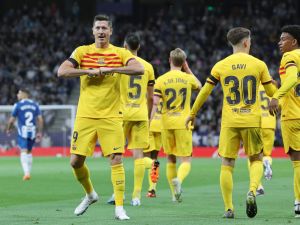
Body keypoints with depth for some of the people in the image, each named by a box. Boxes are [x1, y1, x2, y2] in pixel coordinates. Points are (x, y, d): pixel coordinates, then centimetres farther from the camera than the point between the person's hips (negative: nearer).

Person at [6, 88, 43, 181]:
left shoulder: (18, 105, -3)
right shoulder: (35, 104, 8)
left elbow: (11, 120, 0)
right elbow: (40, 119, 5)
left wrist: (9, 129, 18)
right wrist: (40, 132, 11)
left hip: (23, 132, -4)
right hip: (33, 132, 4)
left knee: (23, 152, -9)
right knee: (29, 152, 18)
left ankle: (26, 173, -26)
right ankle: (28, 172, 21)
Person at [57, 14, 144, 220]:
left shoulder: (120, 53, 3)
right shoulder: (82, 52, 5)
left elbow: (139, 69, -14)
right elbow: (62, 71, -8)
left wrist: (111, 69, -19)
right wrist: (89, 71, -16)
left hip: (111, 116, -1)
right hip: (86, 116, 2)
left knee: (116, 159, -10)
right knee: (76, 161, 2)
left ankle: (119, 207, -5)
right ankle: (90, 194, 28)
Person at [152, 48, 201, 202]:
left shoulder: (161, 80, -2)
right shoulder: (188, 78, 1)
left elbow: (155, 104, -8)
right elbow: (199, 86, 25)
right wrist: (188, 70, 25)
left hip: (166, 124, 1)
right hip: (183, 123, -1)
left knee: (171, 159, 15)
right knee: (186, 160, 0)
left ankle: (175, 193, 17)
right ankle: (178, 180, -31)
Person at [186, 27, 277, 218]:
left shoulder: (220, 66, 2)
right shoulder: (259, 64, 1)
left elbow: (204, 92, 4)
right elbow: (272, 92, 6)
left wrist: (193, 113, 16)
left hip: (229, 122, 0)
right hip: (252, 121, 0)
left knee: (227, 164, 6)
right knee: (256, 160, 15)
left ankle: (229, 208, 3)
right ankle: (252, 192, -11)